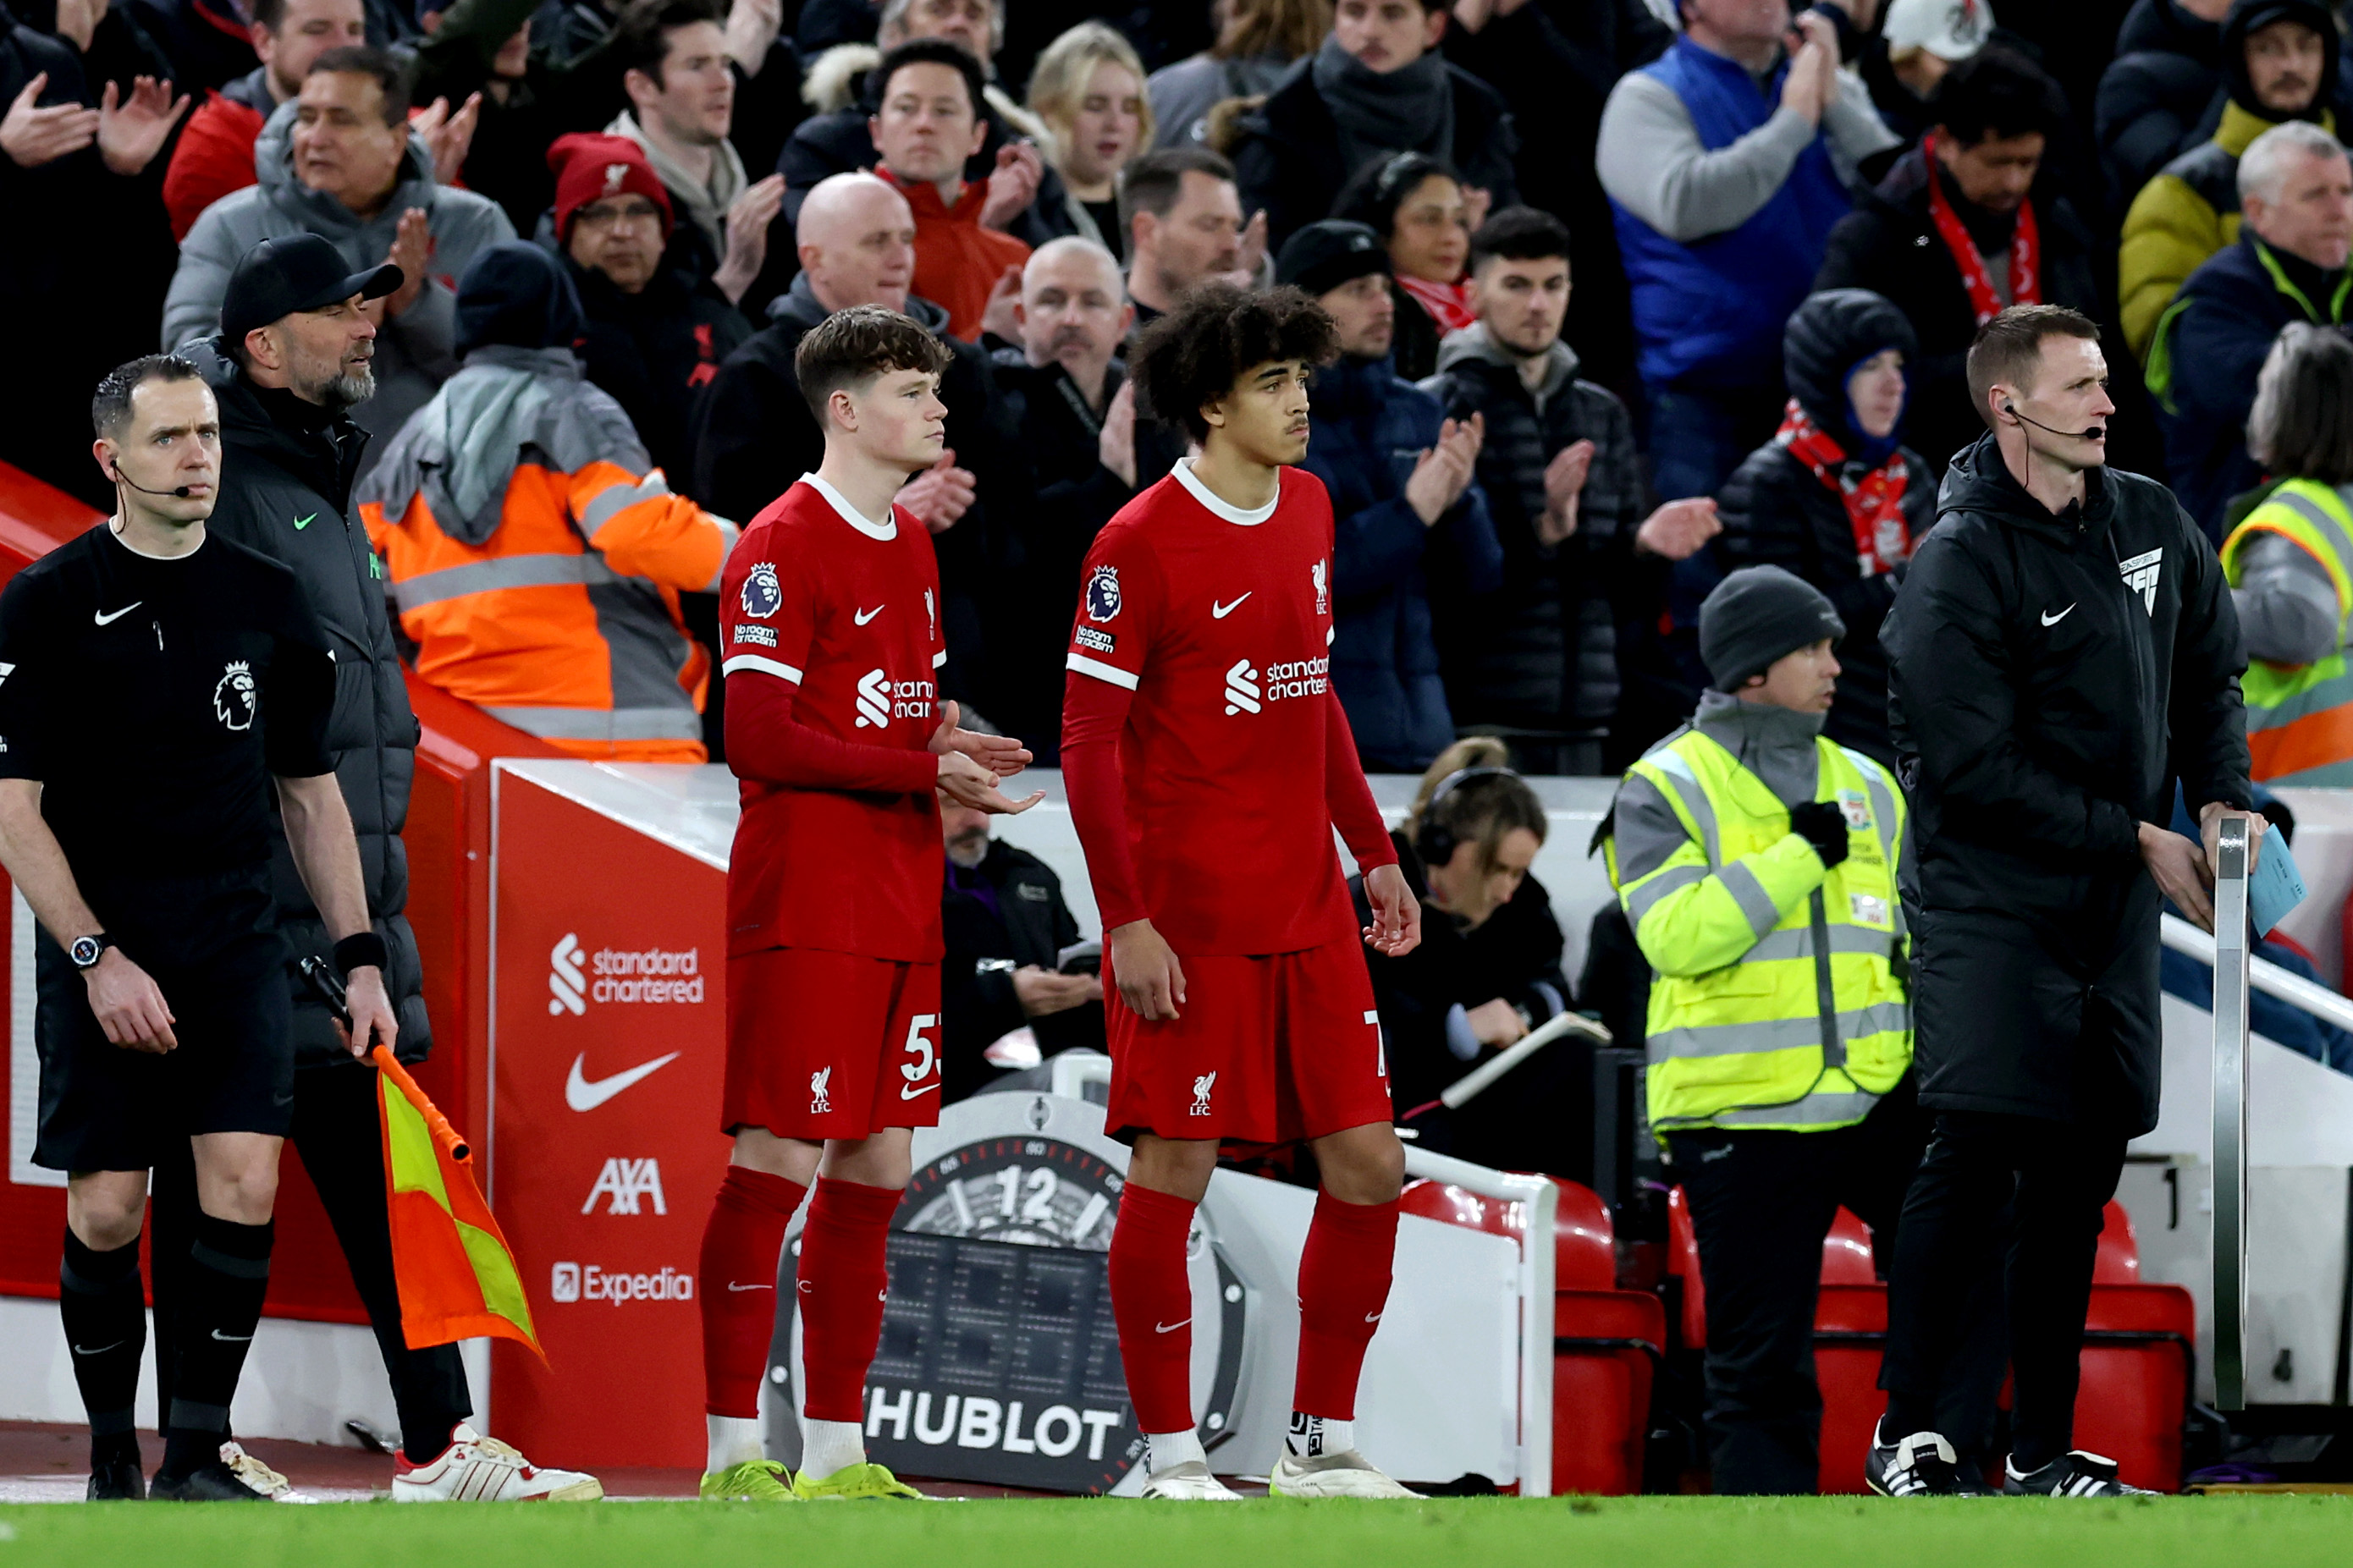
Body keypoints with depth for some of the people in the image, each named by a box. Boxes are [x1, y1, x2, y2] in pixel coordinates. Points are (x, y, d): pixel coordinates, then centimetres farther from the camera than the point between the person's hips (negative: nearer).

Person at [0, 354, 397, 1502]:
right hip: (100, 955, -3)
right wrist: (97, 959, -14)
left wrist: (359, 957, 10)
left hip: (236, 944, 3)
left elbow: (311, 792, 16)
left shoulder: (267, 601, 8)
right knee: (105, 1215, -1)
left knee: (244, 1188, -12)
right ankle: (112, 1460, 15)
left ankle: (197, 1454, -7)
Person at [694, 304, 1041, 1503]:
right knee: (779, 1161, -9)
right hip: (805, 903, -9)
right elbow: (758, 737, -17)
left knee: (875, 1169, 8)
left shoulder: (909, 547, 17)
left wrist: (953, 748, 2)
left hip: (898, 909, 9)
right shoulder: (784, 547, -10)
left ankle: (836, 1450, 13)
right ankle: (733, 1455, -6)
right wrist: (925, 771, -17)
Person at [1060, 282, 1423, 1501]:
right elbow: (1089, 740, -11)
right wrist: (1125, 919, -16)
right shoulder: (1143, 544, -10)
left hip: (1310, 916, 7)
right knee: (1172, 1172, -2)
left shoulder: (1307, 512, 11)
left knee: (1368, 1168, 4)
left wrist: (1373, 850, 17)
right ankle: (1170, 1456, 6)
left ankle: (1321, 1443, 14)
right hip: (1188, 919, -7)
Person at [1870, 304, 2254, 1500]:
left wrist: (2219, 798, 2)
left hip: (2112, 910, 6)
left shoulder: (2153, 524, 7)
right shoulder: (1962, 563, -14)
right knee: (1975, 1158, -14)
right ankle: (1906, 1436, -7)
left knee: (2078, 1174, 7)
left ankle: (2044, 1449, 14)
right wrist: (2138, 839, -14)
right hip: (1989, 898, -6)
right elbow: (1978, 773, -17)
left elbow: (2209, 674, 21)